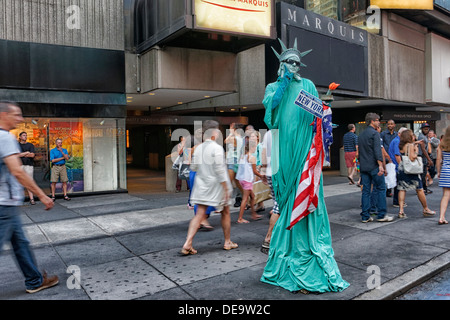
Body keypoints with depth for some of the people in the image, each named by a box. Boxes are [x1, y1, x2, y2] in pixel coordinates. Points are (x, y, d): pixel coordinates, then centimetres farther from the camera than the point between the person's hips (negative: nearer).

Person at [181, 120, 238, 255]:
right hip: (216, 185, -5)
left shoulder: (198, 148, 5)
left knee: (199, 215, 5)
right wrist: (226, 188, -14)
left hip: (201, 186, 6)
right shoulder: (217, 148, -15)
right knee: (225, 213, 13)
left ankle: (187, 244, -4)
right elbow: (220, 170, -18)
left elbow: (193, 167, 8)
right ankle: (227, 242, 25)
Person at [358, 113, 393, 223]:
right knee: (380, 189, 1)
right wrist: (380, 165, -20)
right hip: (374, 166, -7)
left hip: (363, 167, 7)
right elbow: (377, 151, -17)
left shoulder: (361, 135, 16)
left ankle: (365, 216, 8)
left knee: (365, 191, 7)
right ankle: (381, 215, 4)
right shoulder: (375, 133, -8)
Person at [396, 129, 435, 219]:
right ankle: (426, 210, 20)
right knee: (419, 189, 7)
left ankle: (401, 210, -3)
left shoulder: (401, 146, 7)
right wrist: (416, 151, -6)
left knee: (402, 189, 4)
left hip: (401, 168, 6)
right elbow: (412, 158, -20)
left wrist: (414, 144, 23)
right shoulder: (411, 145, -13)